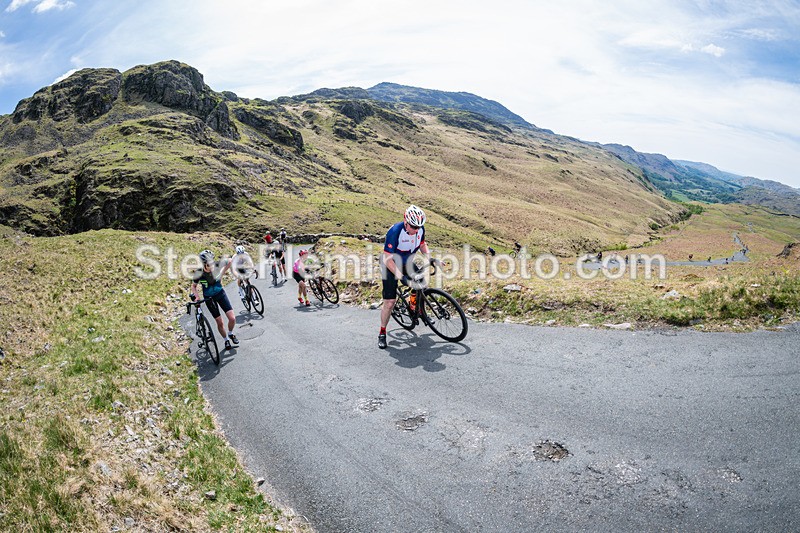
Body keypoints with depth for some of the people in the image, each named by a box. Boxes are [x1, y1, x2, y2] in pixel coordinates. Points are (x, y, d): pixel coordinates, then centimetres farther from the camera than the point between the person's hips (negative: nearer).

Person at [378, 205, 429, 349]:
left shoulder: (420, 229, -14)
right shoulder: (395, 232, -32)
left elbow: (422, 244, 8)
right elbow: (387, 259, -32)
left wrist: (429, 259, -8)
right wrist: (401, 276, -39)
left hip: (407, 264, 6)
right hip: (391, 266, -6)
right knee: (390, 301, -10)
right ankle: (382, 334, 6)